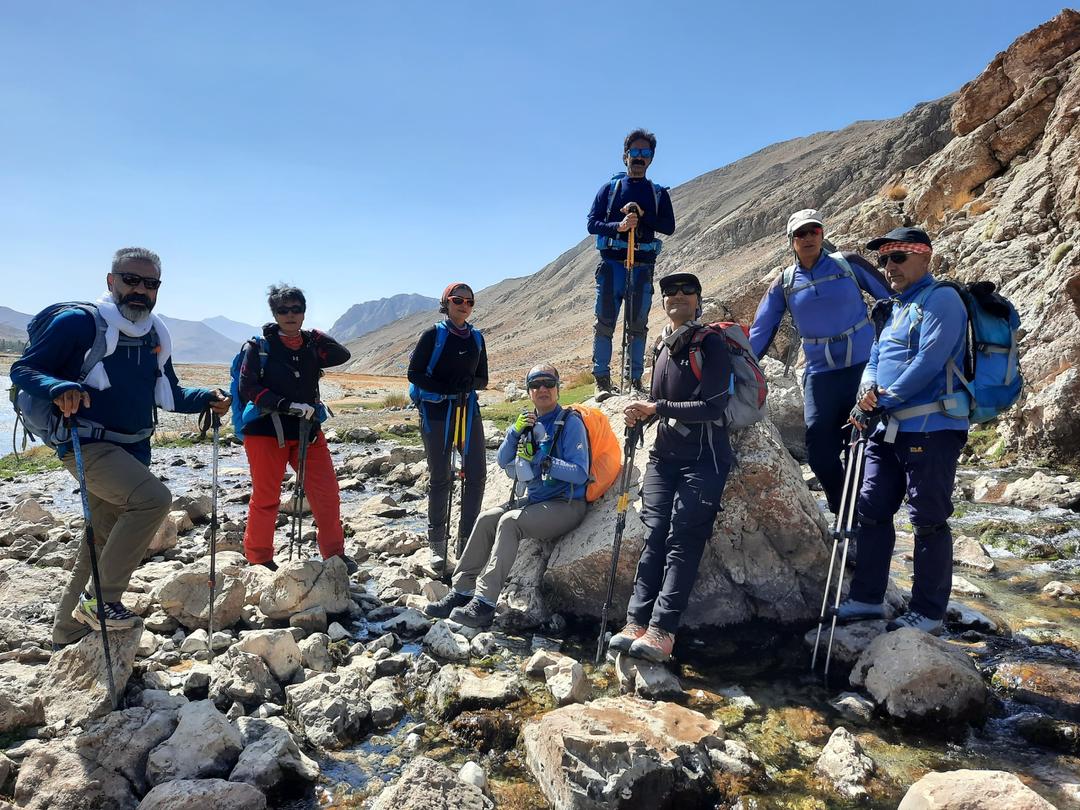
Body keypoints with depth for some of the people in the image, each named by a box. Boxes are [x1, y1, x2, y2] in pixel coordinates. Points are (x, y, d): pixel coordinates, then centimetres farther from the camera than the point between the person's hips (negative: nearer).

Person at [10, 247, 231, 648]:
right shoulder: (78, 322, -10)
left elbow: (167, 394, 18)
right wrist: (59, 388, -30)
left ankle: (68, 638, 32)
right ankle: (101, 598, -13)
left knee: (102, 545, 15)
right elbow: (23, 368, -9)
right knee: (154, 498, -30)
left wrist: (207, 398, 0)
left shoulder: (156, 335, 10)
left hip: (133, 452, 8)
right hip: (88, 446, -7)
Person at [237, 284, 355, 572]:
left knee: (327, 494, 3)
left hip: (308, 431, 4)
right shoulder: (259, 347, -3)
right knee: (266, 499, 5)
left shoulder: (311, 345, 9)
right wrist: (287, 405, -20)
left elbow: (342, 355, -2)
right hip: (266, 431, -4)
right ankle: (258, 558, 22)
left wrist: (314, 336, -7)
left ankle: (335, 554, 17)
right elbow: (248, 389, -11)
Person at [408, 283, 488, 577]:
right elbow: (414, 373, -5)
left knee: (477, 474, -2)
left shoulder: (476, 338, 11)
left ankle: (466, 540, 11)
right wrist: (444, 387, -17)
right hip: (436, 412, -4)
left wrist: (469, 382, -9)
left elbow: (483, 379, 13)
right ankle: (437, 545, 13)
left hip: (468, 410, 4)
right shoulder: (433, 335, -2)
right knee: (440, 478, 2)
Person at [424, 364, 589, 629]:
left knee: (510, 521, -28)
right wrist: (515, 432, -9)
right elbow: (504, 462, 7)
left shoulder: (570, 422, -9)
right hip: (534, 499, 7)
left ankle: (484, 602, -30)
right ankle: (462, 590, -7)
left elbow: (580, 474, -17)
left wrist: (540, 461, -22)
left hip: (566, 505, -7)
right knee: (486, 519, -12)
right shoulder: (529, 421, 12)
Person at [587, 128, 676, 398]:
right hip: (612, 262, -1)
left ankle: (636, 381, 8)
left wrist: (642, 215, -13)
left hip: (643, 266, 1)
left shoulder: (659, 193, 14)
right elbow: (592, 223, 1)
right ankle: (602, 380, 0)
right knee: (605, 322, -4)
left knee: (638, 324, 3)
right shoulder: (609, 188, 11)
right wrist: (618, 226, -17)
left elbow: (669, 227, 2)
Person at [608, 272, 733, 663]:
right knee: (653, 536, -3)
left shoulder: (711, 345, -6)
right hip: (664, 456, 6)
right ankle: (637, 622, -6)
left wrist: (656, 408, -18)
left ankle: (662, 630, -13)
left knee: (682, 542, -11)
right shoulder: (662, 346, 15)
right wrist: (642, 413, 5)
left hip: (703, 458, -6)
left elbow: (712, 406, -17)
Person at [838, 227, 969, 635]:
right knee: (871, 512, 11)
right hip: (886, 430, 9)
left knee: (929, 521, -1)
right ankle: (867, 597, 23)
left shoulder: (941, 299, -6)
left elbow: (929, 361, -18)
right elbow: (875, 361, 19)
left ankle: (928, 613, 9)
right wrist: (867, 392, -3)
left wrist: (885, 399, -11)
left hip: (930, 429, -9)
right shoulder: (894, 310, 21)